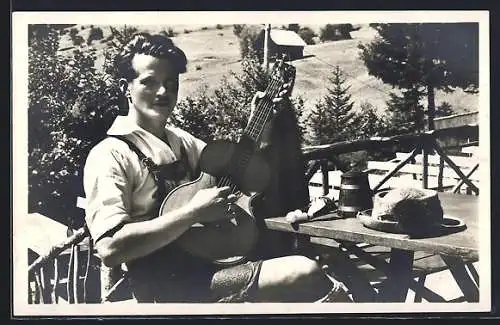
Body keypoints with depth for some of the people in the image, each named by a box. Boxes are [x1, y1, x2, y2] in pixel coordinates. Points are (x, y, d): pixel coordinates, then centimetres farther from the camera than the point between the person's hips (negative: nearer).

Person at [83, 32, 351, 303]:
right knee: (305, 275, -23)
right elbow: (109, 248, -20)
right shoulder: (110, 155, -8)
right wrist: (193, 212, -19)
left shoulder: (180, 140, 15)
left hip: (209, 258, 8)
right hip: (168, 284, -7)